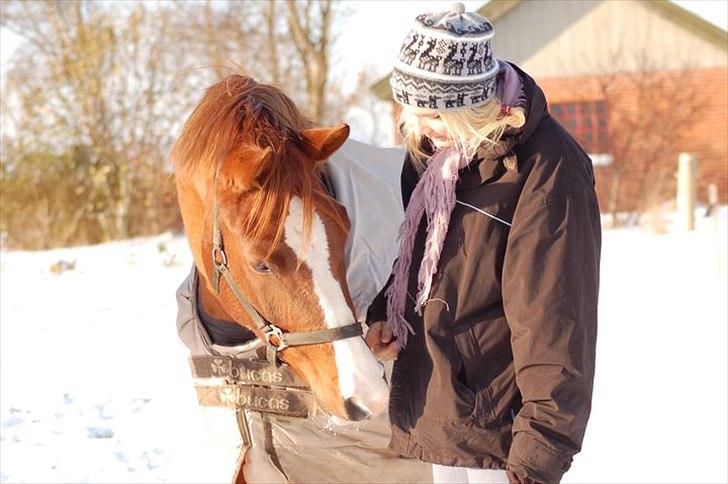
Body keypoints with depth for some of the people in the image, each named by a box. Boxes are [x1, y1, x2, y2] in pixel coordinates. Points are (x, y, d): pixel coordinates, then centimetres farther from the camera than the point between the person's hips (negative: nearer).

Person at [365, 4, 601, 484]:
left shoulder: (546, 172, -20)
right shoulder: (432, 145, 5)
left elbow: (553, 320, -21)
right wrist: (381, 313, 0)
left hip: (496, 423, -8)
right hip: (433, 411, 8)